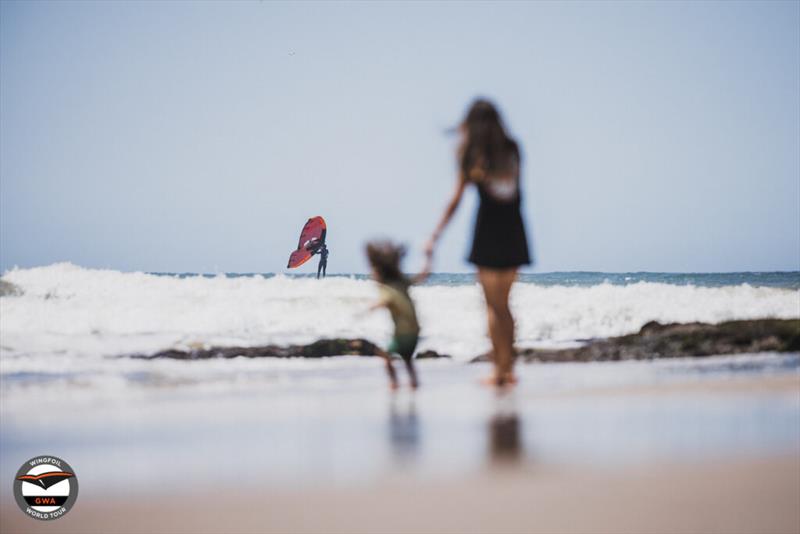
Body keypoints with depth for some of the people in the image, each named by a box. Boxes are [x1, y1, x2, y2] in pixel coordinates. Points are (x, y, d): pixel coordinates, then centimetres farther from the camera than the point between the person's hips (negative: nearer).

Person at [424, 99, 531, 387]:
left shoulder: (473, 155, -7)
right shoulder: (512, 150, 5)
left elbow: (456, 199, -7)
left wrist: (435, 236, -3)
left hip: (489, 231, -5)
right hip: (514, 231, 5)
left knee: (494, 305, -1)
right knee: (502, 303, 15)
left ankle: (499, 370, -5)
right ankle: (508, 368, 14)